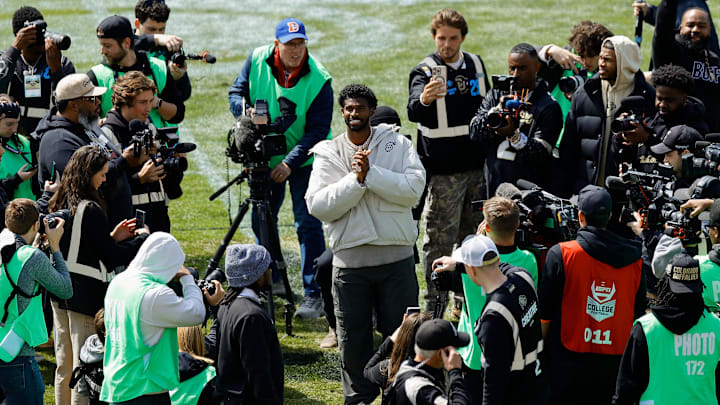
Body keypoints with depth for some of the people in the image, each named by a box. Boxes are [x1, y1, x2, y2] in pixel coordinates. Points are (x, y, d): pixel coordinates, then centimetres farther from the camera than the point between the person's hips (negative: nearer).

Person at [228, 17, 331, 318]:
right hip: (266, 157, 5)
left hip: (305, 160, -5)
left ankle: (314, 294, -7)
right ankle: (271, 280, 34)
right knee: (261, 220, 15)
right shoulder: (257, 60, -11)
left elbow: (318, 130, -21)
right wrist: (246, 113, -21)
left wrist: (290, 163, -28)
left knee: (307, 224, -10)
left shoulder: (319, 80, -22)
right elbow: (237, 91, 2)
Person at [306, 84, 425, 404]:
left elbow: (413, 189, -12)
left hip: (396, 257, -1)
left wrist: (371, 173, -18)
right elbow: (317, 205, -8)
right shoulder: (328, 153, 4)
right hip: (350, 258, 1)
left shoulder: (397, 145, 3)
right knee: (352, 337, 7)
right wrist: (356, 180, -17)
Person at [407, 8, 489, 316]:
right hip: (443, 171, -5)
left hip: (477, 166, 6)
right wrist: (424, 99, -50)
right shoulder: (426, 70, -9)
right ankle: (434, 308, 1)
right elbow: (413, 111, -27)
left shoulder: (475, 65, 9)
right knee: (439, 240, -5)